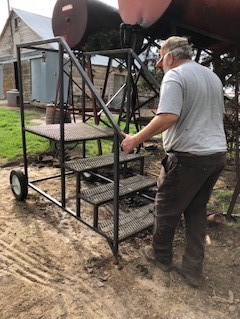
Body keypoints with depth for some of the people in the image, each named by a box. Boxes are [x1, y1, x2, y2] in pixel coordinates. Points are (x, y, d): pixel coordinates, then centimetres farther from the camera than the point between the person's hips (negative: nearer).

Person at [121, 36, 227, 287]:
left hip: (188, 157, -8)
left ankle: (161, 257, 30)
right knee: (197, 211, 16)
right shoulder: (213, 77, 17)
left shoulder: (174, 76, -10)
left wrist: (136, 140, -19)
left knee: (166, 210, 10)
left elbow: (168, 117, -25)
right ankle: (193, 270, 24)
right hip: (217, 155, 9)